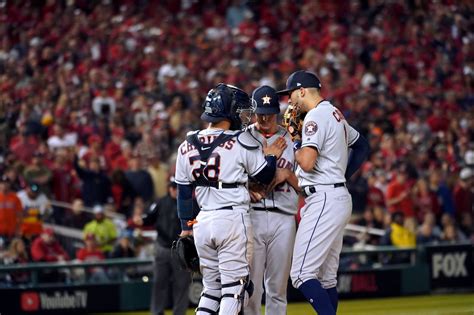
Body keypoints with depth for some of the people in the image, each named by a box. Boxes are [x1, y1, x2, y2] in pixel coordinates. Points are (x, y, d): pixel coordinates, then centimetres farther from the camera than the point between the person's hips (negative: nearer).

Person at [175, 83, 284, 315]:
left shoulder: (187, 146, 7)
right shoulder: (241, 142, -8)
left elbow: (183, 193, 12)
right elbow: (265, 176, 0)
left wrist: (186, 227, 19)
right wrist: (272, 156, 18)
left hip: (202, 221, 6)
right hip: (233, 219, -5)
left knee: (211, 287, 15)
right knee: (234, 286, -2)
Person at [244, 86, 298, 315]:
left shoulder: (290, 140, 12)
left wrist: (286, 174, -8)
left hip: (283, 217, 2)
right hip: (251, 216, -2)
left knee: (278, 286, 5)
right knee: (251, 285, -5)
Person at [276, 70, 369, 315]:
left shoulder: (315, 117, -12)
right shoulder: (335, 114, 18)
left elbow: (307, 163, -23)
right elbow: (362, 146, 30)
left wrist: (295, 142, -4)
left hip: (324, 200, -10)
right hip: (339, 197, 10)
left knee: (301, 274, -15)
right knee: (326, 277, 11)